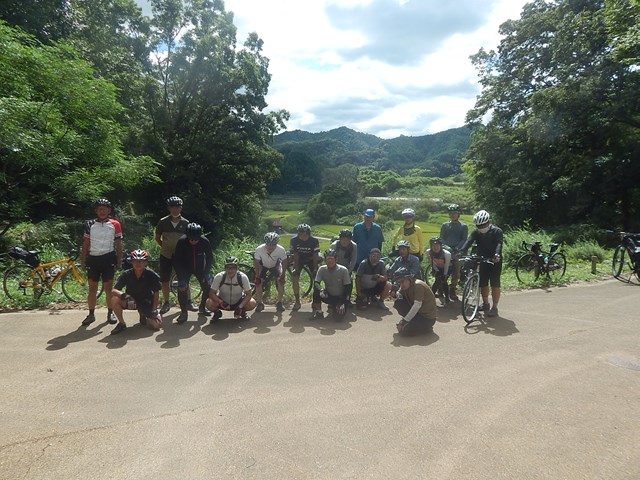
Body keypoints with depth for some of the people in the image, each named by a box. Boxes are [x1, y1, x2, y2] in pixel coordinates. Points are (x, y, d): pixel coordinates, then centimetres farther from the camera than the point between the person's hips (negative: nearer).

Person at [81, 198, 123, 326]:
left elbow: (118, 244, 3)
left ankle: (110, 313, 14)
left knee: (108, 287, 4)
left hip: (108, 258, -2)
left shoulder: (115, 225, 1)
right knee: (92, 288, 8)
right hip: (93, 259, 2)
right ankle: (91, 314, 16)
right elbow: (86, 243, 7)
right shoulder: (89, 224, 5)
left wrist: (119, 259, -1)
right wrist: (83, 259, 4)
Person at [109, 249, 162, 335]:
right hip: (131, 301, 1)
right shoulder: (126, 274, -15)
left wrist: (154, 310, -14)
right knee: (114, 299, -29)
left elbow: (156, 293, -10)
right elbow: (114, 291, -17)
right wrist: (123, 295, -37)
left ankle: (143, 315, 18)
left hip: (146, 303, -1)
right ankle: (122, 324, -5)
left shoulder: (151, 275, -19)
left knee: (157, 324, -18)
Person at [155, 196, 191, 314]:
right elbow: (157, 238, 7)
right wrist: (165, 246, 2)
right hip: (166, 255, 0)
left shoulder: (185, 223, -3)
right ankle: (166, 303, 20)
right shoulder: (163, 222, -4)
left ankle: (188, 302, 17)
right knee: (165, 280, 5)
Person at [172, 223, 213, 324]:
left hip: (200, 267, 2)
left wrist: (207, 273, -15)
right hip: (185, 268, -2)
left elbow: (209, 257, -9)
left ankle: (202, 308, 19)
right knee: (182, 288, -18)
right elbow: (176, 261, -23)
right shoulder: (181, 242, -28)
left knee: (208, 287, -4)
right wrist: (181, 279, -27)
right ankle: (184, 312, -4)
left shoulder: (204, 241, -24)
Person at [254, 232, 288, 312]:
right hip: (263, 265, 0)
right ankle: (259, 303, 5)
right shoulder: (259, 249, -35)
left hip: (276, 265, 0)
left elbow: (284, 262, -18)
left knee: (280, 281, -18)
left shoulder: (281, 250, -35)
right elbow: (256, 263, -19)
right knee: (258, 281, -13)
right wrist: (257, 276, -17)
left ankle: (279, 303, 0)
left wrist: (282, 276, -19)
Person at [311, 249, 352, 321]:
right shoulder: (322, 269, -13)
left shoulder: (343, 270, -19)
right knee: (316, 290, -27)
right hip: (328, 296, 2)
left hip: (340, 297, -2)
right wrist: (321, 290, -38)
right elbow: (316, 283, -15)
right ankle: (318, 312, -7)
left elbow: (347, 288, -13)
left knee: (338, 317, -22)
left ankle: (334, 308, 15)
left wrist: (343, 303, -18)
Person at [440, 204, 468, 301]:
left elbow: (464, 239, 0)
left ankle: (452, 291, 11)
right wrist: (447, 247, -12)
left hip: (457, 252, 0)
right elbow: (441, 238, 5)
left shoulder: (463, 226, 7)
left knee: (456, 273, -1)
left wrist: (457, 248, -16)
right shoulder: (445, 225, 10)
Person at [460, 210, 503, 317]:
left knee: (495, 284, -3)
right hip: (482, 260, 4)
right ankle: (485, 303, 27)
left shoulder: (497, 231, -13)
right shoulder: (476, 232, -2)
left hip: (495, 261, -4)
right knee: (483, 283, 9)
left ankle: (495, 307, 4)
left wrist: (497, 254, -47)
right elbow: (469, 241, -16)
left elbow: (499, 244, -28)